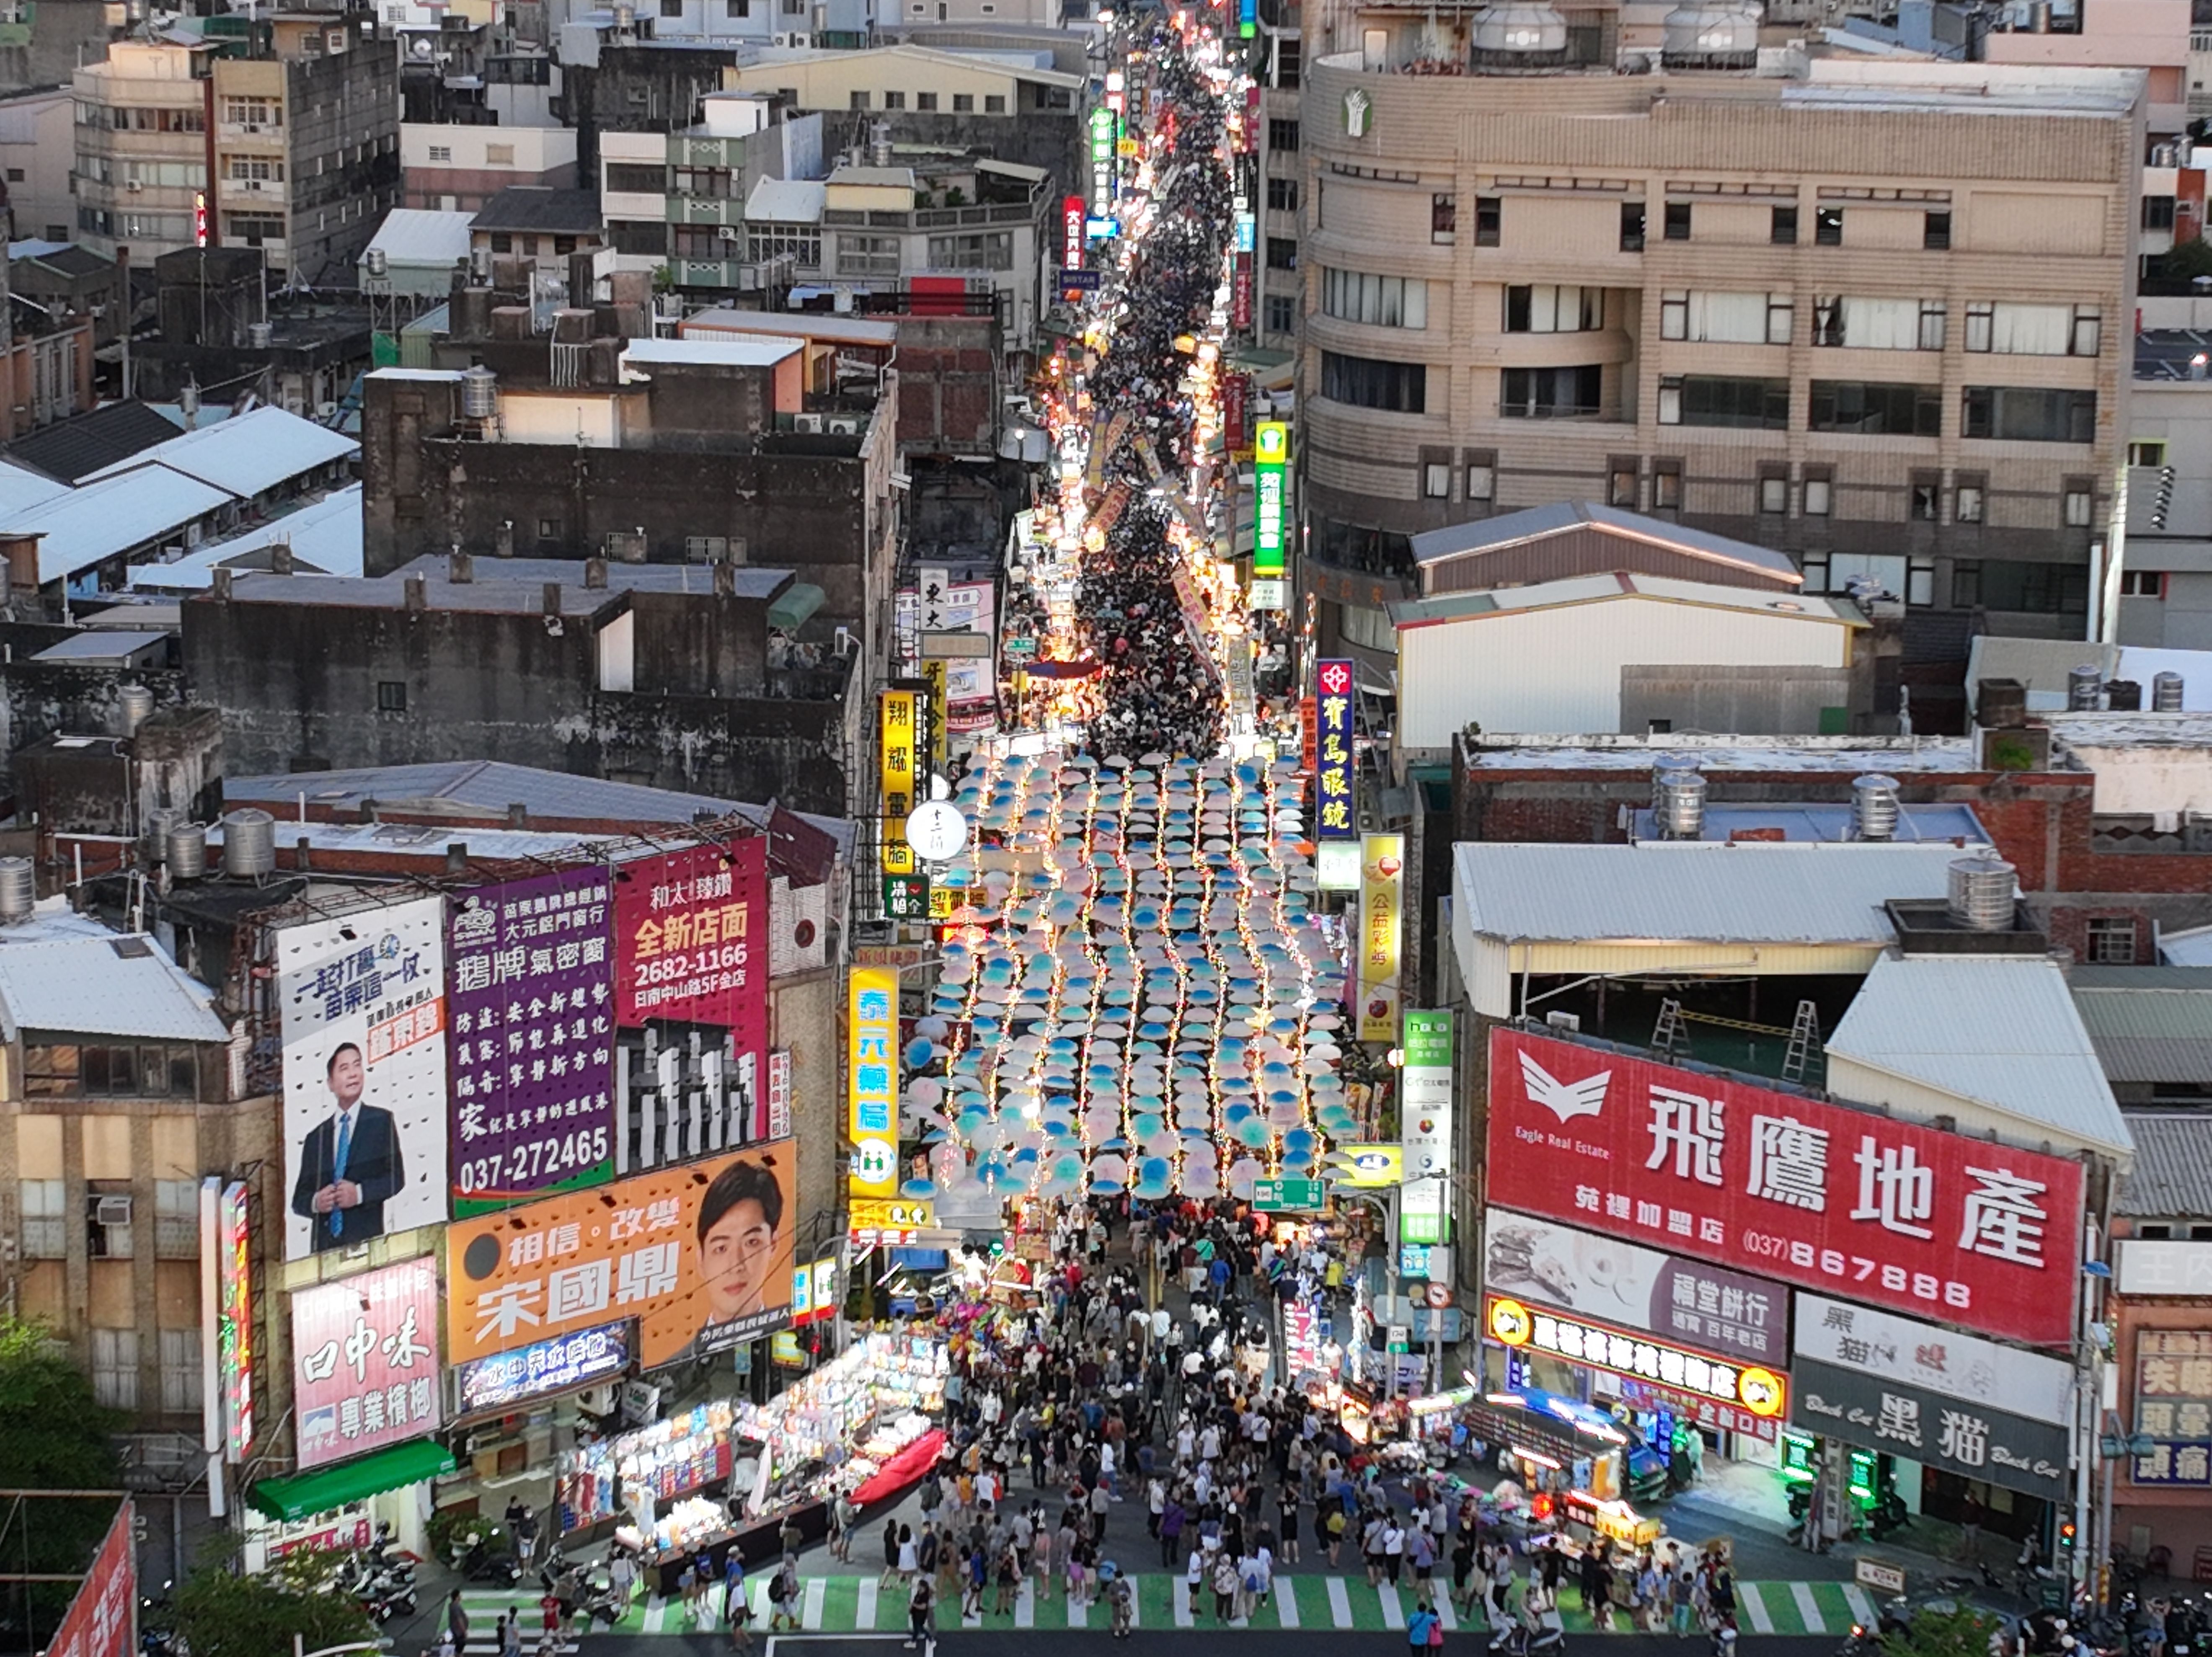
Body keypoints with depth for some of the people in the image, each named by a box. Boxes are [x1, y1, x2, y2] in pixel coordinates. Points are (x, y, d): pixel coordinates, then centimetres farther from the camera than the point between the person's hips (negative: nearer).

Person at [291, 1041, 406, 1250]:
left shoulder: (381, 1121, 9)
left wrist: (360, 1193, -13)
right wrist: (315, 1202, -6)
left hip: (365, 1240, -2)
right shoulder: (315, 1138, 17)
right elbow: (300, 1198, 16)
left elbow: (396, 1177, 2)